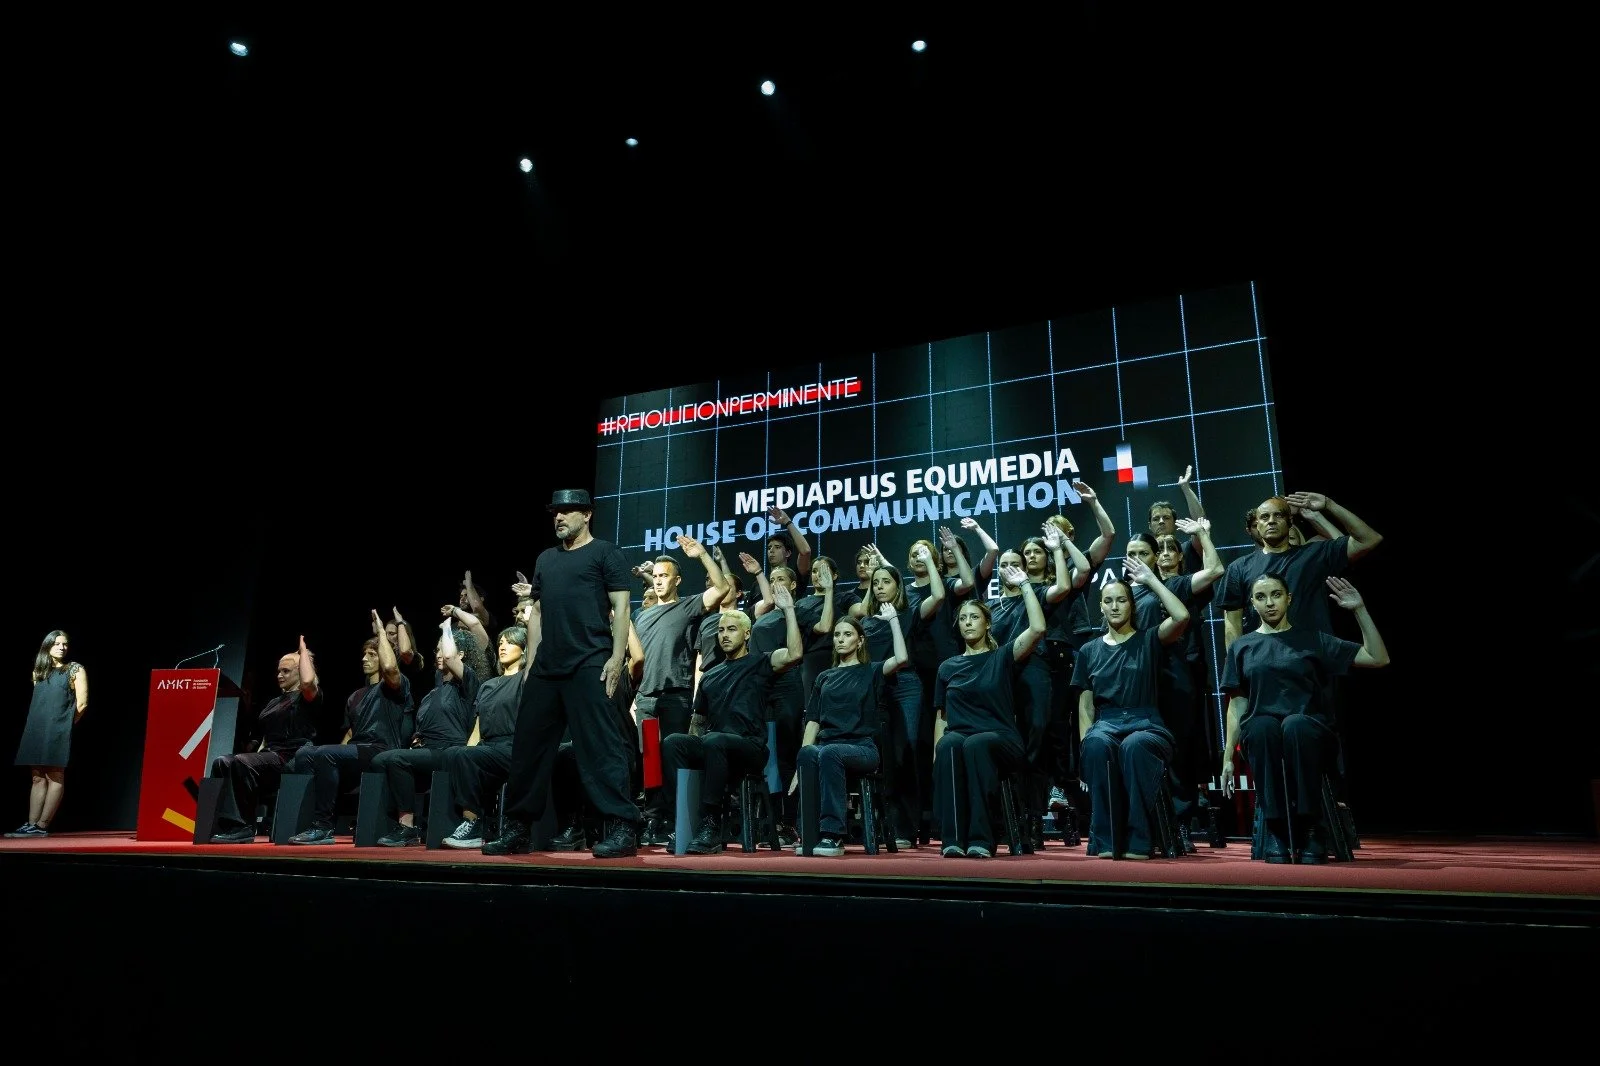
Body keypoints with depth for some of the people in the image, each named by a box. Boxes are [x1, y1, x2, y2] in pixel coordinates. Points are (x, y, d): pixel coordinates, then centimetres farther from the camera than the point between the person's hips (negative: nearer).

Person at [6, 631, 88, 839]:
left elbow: (82, 703, -2)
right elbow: (36, 702, 22)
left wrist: (66, 724, 3)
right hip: (36, 730, 6)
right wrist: (36, 726, 11)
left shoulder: (75, 669, 2)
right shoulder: (39, 671, 18)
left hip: (58, 732, -6)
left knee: (55, 777, -7)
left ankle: (41, 826, -10)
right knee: (38, 778, 4)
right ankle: (31, 824, 3)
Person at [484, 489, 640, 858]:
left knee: (601, 747, -10)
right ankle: (516, 830, 21)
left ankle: (623, 829, -7)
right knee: (528, 747, 10)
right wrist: (530, 663, 14)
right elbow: (538, 613, 21)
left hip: (589, 666, -7)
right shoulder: (546, 558, 21)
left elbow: (621, 607, -5)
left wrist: (617, 656, -15)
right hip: (546, 667, 7)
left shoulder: (604, 552, 2)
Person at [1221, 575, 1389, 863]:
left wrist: (1359, 611, -1)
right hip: (1261, 735, 1)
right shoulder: (1242, 647, 16)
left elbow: (1379, 659, 7)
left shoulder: (1313, 639, 13)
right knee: (1263, 725, -37)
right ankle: (1276, 830, -28)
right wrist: (1227, 756, 5)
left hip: (1309, 731, -1)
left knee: (1294, 725, -38)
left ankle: (1311, 828, -26)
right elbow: (1237, 705, 13)